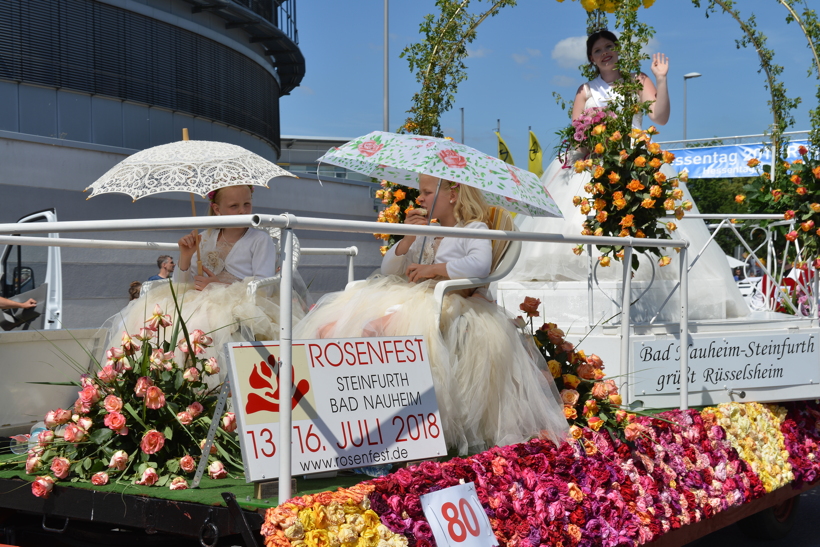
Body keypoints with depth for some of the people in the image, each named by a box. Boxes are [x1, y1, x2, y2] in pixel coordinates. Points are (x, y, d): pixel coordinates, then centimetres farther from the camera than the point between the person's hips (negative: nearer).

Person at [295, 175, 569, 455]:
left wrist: (434, 269, -15)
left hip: (451, 306, -7)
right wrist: (408, 238, 6)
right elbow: (388, 270, 20)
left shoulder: (474, 229, 5)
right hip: (412, 299, 7)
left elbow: (480, 264, -18)